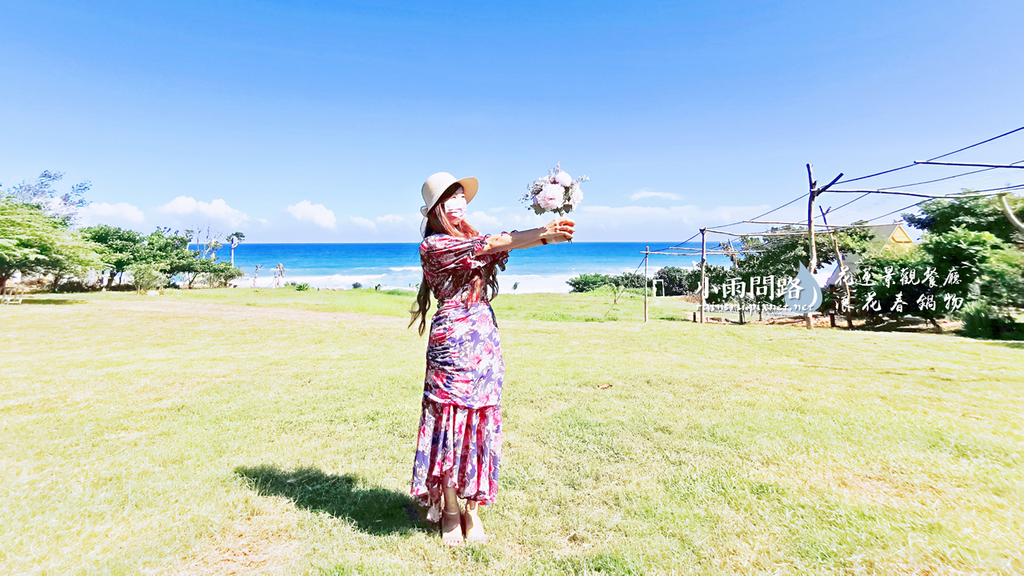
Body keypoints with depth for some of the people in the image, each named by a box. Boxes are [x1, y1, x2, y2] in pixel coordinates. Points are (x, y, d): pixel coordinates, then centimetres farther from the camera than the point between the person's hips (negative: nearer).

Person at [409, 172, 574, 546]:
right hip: (452, 341, -6)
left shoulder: (472, 237, 19)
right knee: (452, 419, 1)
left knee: (482, 421, 7)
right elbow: (486, 246, -15)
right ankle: (449, 512, 17)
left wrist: (545, 233, -18)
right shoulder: (432, 245, -3)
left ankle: (472, 509, 19)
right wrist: (542, 234, -19)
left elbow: (505, 246, 1)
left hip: (486, 339, 6)